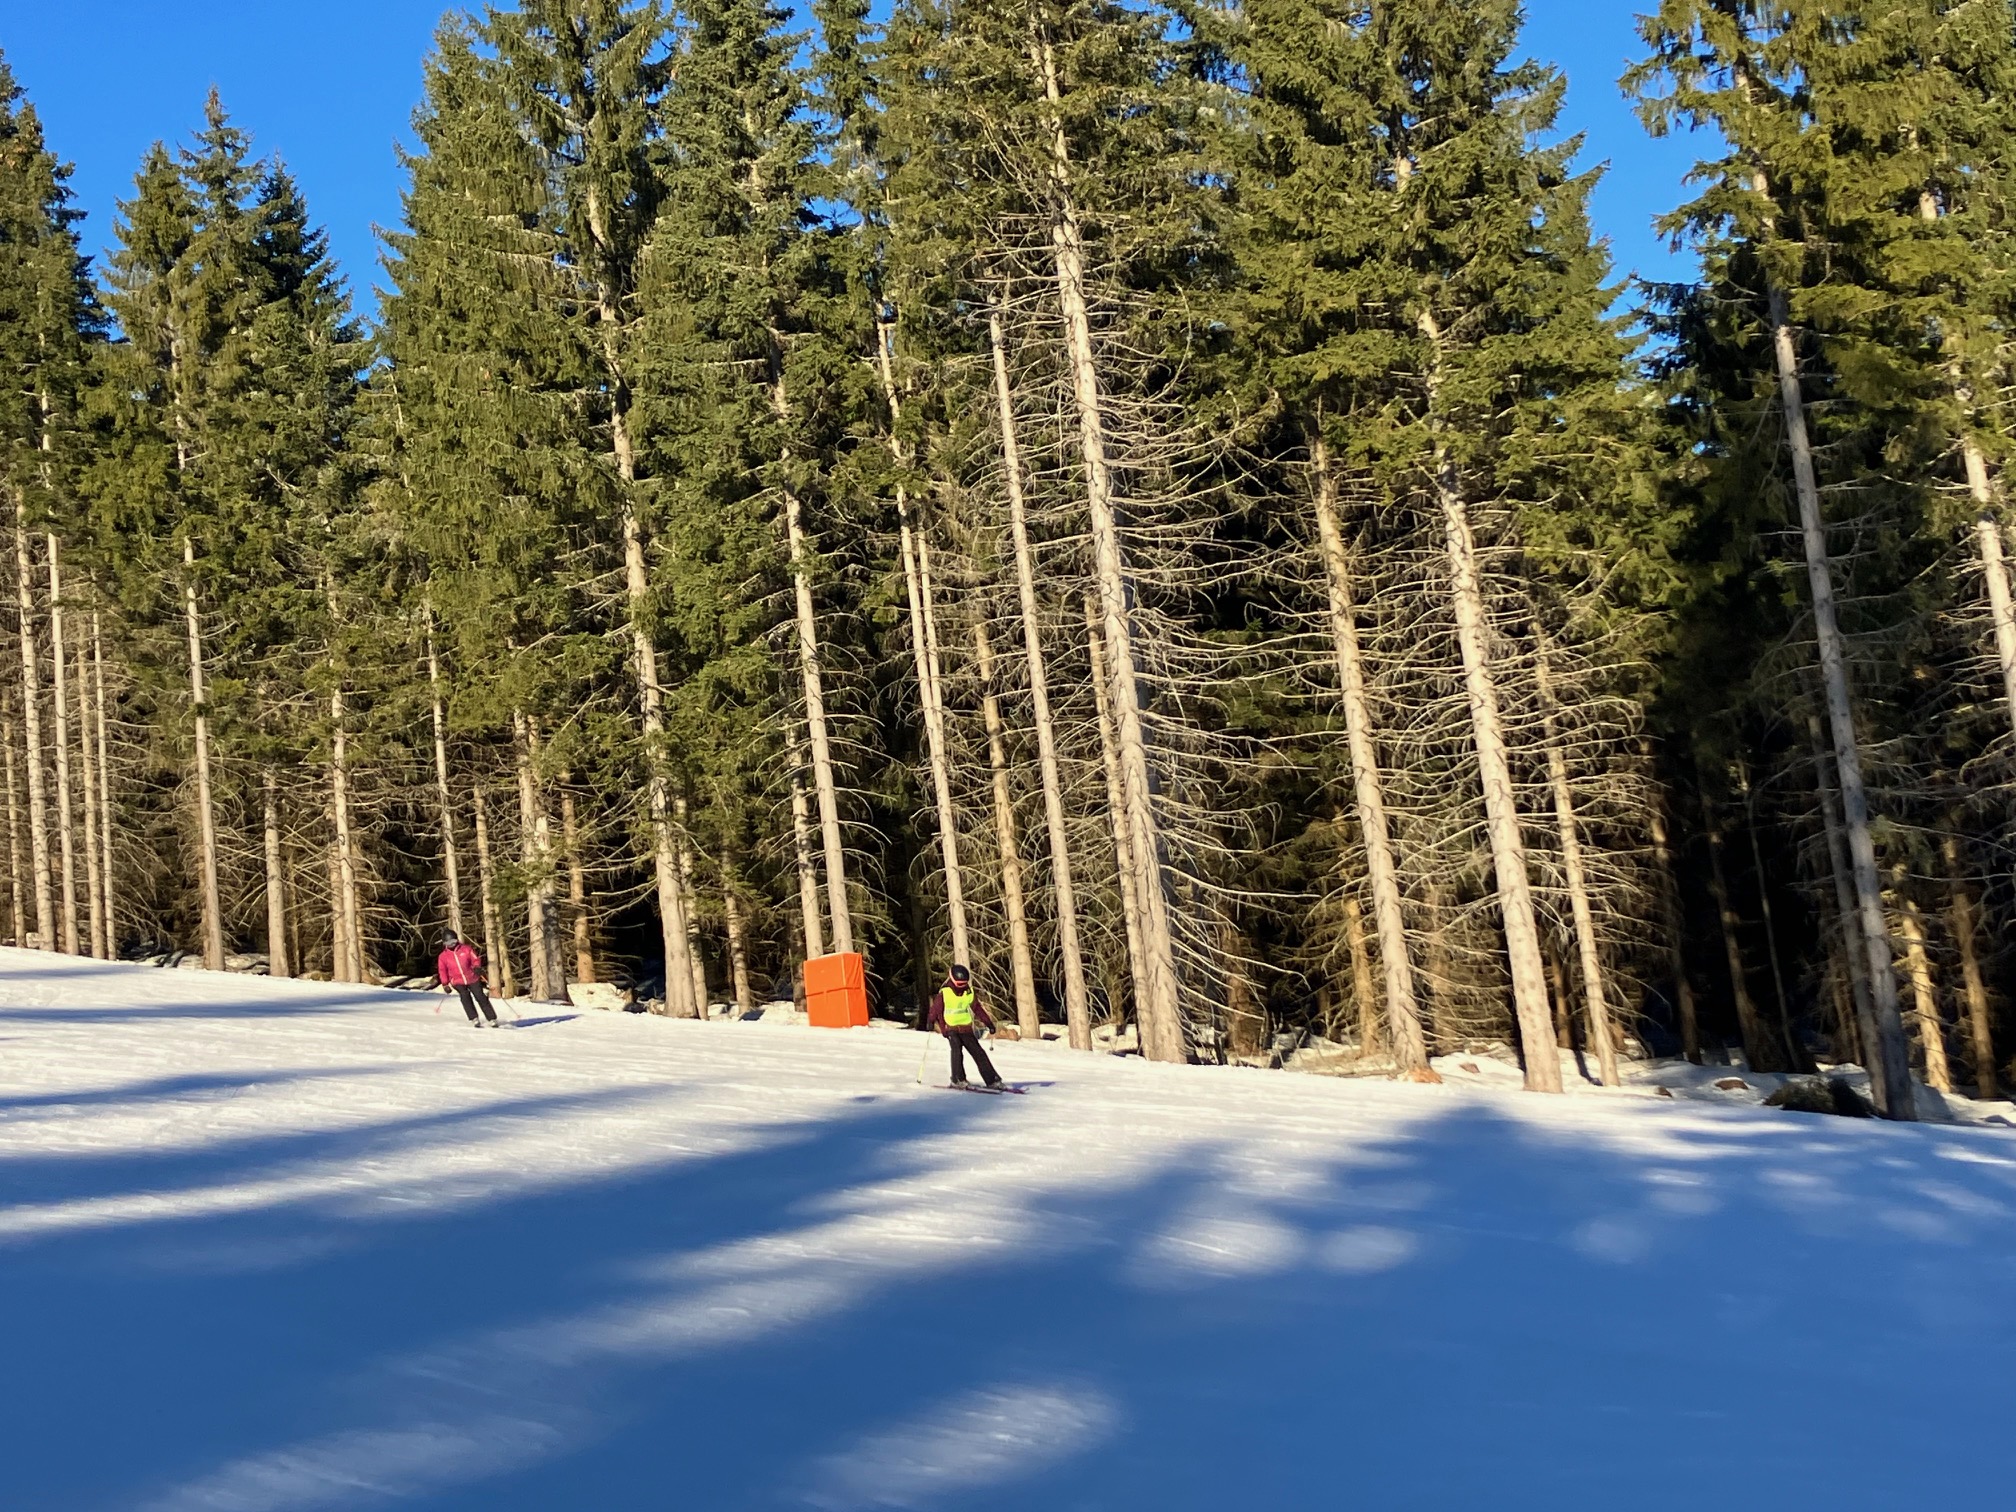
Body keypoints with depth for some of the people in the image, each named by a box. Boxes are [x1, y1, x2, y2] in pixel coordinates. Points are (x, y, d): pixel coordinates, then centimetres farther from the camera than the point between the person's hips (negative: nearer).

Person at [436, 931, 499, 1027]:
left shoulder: (466, 949, -1)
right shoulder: (444, 956, 3)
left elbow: (475, 959, 3)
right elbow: (442, 971, 10)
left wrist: (476, 967, -17)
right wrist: (445, 984, 5)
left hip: (472, 979, 0)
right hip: (457, 982, 0)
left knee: (481, 997, -3)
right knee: (465, 997, -22)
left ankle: (492, 1019, 3)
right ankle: (474, 1019, -18)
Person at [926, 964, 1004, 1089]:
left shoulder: (969, 993, 3)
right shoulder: (944, 993, -9)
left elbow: (977, 1009, 10)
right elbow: (936, 1009, -2)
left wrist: (988, 1023, 8)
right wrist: (932, 1022, -10)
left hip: (966, 1028, 4)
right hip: (951, 1028, -4)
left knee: (978, 1052, 3)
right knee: (957, 1049, -24)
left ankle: (992, 1080, 5)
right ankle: (958, 1079, -17)